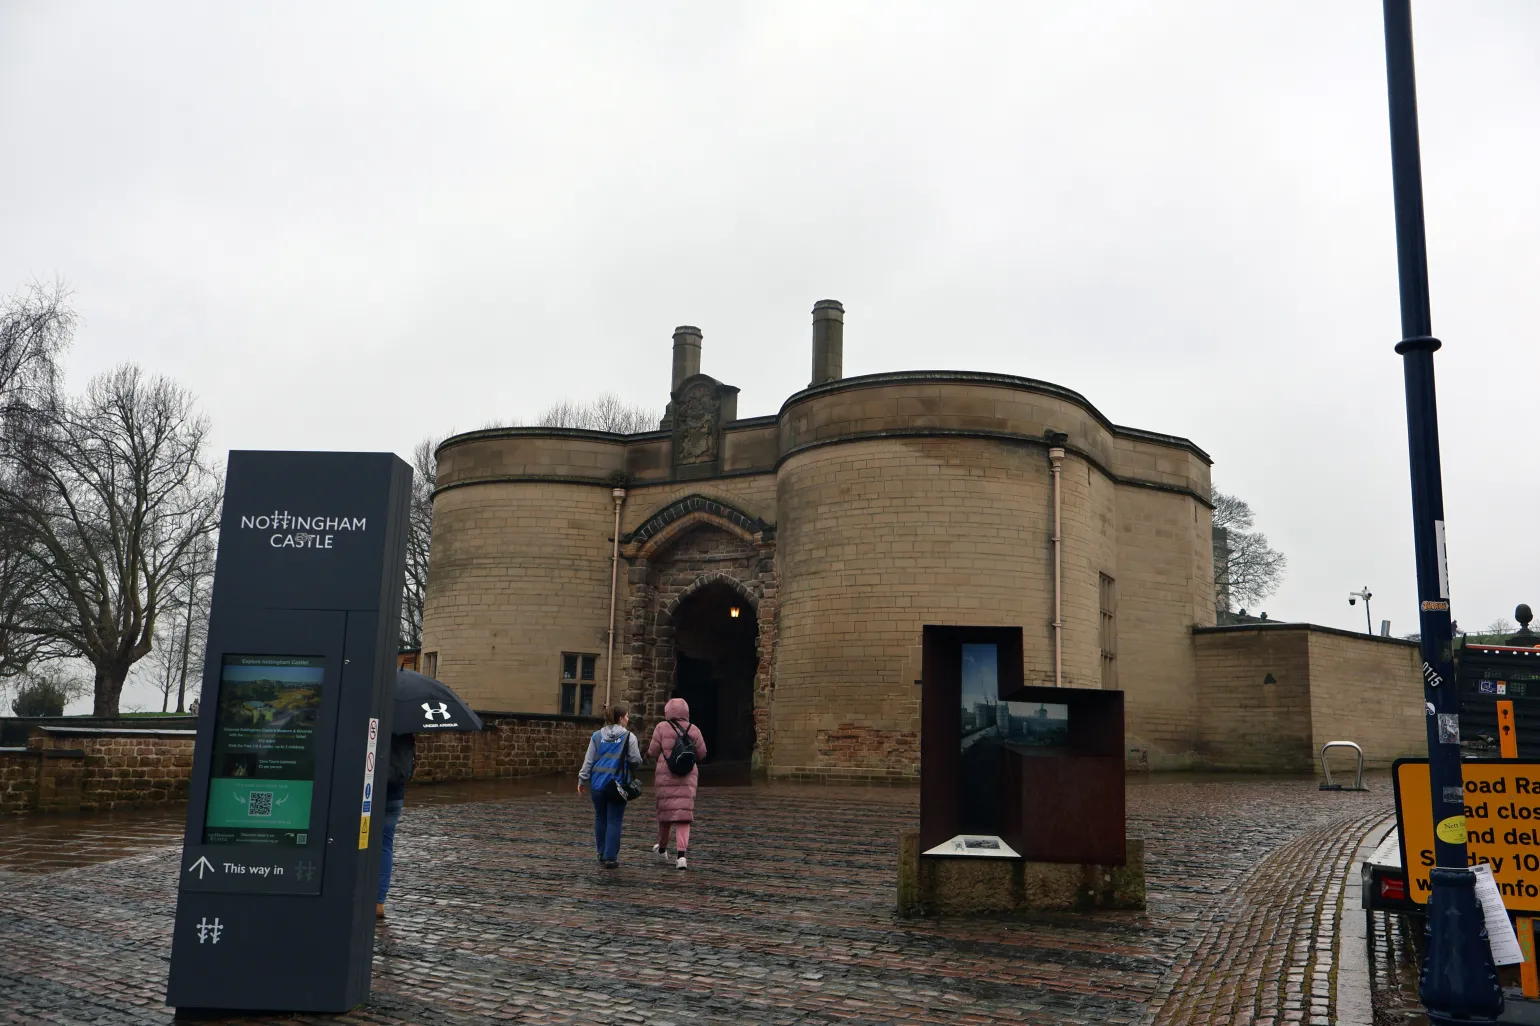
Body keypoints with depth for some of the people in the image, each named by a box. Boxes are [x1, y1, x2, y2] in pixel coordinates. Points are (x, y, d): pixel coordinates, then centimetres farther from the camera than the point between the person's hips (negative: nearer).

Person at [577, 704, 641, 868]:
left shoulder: (597, 736, 6)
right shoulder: (629, 737, -6)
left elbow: (588, 760, 6)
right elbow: (636, 761, -6)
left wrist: (582, 780, 10)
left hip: (598, 783, 4)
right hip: (618, 785, -4)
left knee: (600, 818, 16)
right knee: (614, 820, 0)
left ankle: (602, 853, 24)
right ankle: (610, 857, -3)